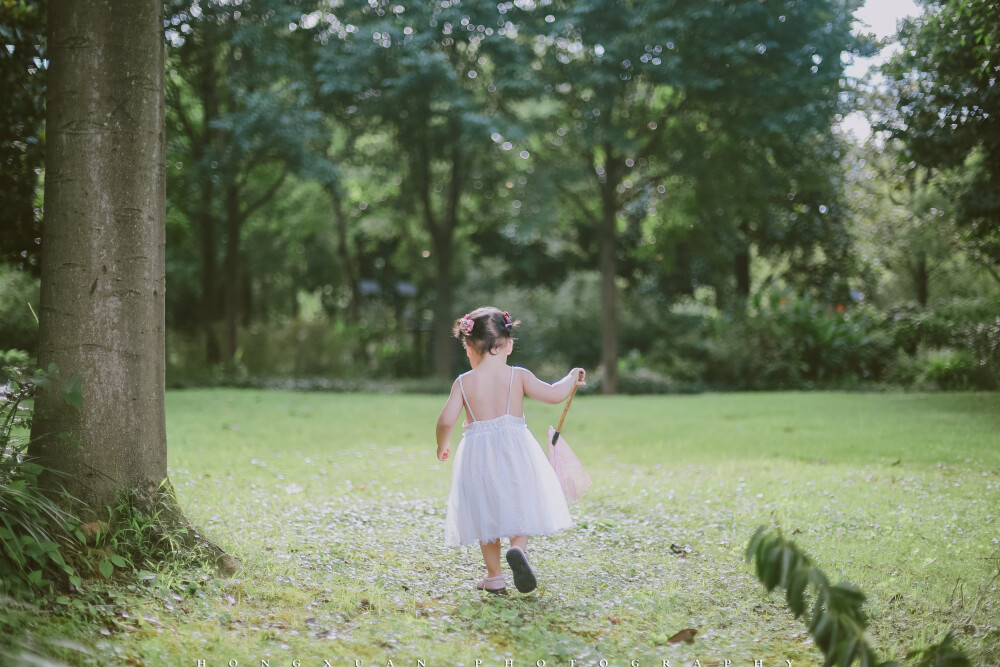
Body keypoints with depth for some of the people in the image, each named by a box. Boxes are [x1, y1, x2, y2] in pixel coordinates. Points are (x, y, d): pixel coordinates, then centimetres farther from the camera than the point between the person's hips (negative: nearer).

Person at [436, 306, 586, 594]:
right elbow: (554, 394, -8)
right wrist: (572, 376, 11)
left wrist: (442, 446, 10)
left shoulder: (463, 383, -4)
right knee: (518, 505, 15)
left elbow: (446, 421, -9)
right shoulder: (518, 376, -4)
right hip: (515, 449, 0)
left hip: (478, 454, 0)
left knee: (486, 514, 14)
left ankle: (494, 577, 19)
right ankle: (518, 548, -15)